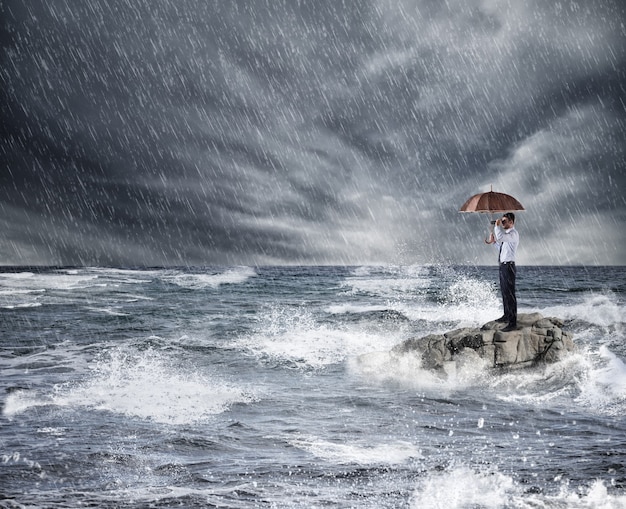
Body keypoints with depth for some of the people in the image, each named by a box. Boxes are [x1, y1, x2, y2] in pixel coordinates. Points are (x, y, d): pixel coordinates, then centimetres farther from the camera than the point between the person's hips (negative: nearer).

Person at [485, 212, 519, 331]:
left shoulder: (513, 234, -14)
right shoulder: (506, 234, 17)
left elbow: (500, 236, -30)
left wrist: (497, 225, -16)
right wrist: (494, 241, 13)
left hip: (508, 266, -10)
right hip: (503, 266, 10)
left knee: (510, 294, -11)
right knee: (504, 292, 21)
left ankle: (513, 323, -12)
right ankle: (507, 315, 35)